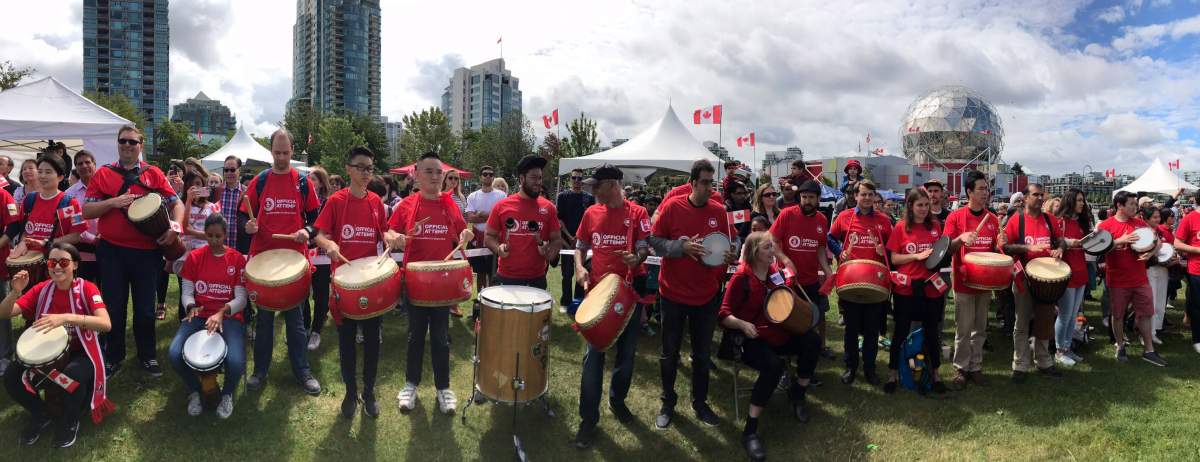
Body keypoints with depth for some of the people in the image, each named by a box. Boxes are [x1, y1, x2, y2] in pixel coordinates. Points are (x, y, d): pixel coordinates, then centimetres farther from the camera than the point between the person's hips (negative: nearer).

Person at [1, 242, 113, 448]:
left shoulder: (87, 288, -15)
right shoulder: (42, 289, -2)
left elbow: (106, 324, -31)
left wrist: (67, 318, -45)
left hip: (81, 354, -4)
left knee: (72, 375, -36)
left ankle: (70, 422, -4)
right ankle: (40, 416, 10)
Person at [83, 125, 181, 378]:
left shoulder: (153, 174, 4)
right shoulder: (103, 174, 4)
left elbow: (176, 204, 2)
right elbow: (87, 211, 1)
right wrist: (113, 202, -15)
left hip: (147, 250, 0)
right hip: (111, 250, 0)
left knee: (145, 307, 8)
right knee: (114, 306, 9)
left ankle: (147, 355, 23)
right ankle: (114, 356, 25)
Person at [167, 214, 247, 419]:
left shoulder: (237, 259, 0)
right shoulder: (194, 257, 6)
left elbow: (241, 298, -4)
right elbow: (186, 292, 5)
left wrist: (222, 313, -23)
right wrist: (191, 307, -19)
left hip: (229, 317, -2)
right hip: (199, 316, 2)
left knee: (236, 362, -30)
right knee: (174, 354, -27)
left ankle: (227, 395, 7)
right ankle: (194, 392, 6)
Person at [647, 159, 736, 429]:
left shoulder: (719, 211, -1)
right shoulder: (671, 207, -10)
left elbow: (730, 242, 9)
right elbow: (654, 241, -9)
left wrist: (731, 254, -13)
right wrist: (682, 246, -23)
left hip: (707, 295, 3)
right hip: (673, 293, -2)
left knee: (703, 354, 14)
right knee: (670, 352, 11)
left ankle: (700, 402, 31)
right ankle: (668, 402, 28)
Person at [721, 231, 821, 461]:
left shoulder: (776, 272, 7)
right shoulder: (741, 278, -12)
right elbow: (724, 315, -13)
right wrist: (743, 324, -31)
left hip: (779, 334, 6)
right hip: (752, 339, -6)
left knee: (812, 340, -18)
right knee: (774, 366, -34)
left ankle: (797, 393, 6)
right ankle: (750, 430, -27)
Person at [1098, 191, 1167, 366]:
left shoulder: (1140, 223, 5)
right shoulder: (1106, 225, -6)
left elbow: (1156, 242, 12)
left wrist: (1151, 252, -9)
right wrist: (1120, 241, -22)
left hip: (1140, 279, 3)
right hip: (1117, 281, -3)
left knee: (1145, 314, 7)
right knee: (1118, 315, 8)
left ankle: (1148, 350, 16)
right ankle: (1120, 347, 23)